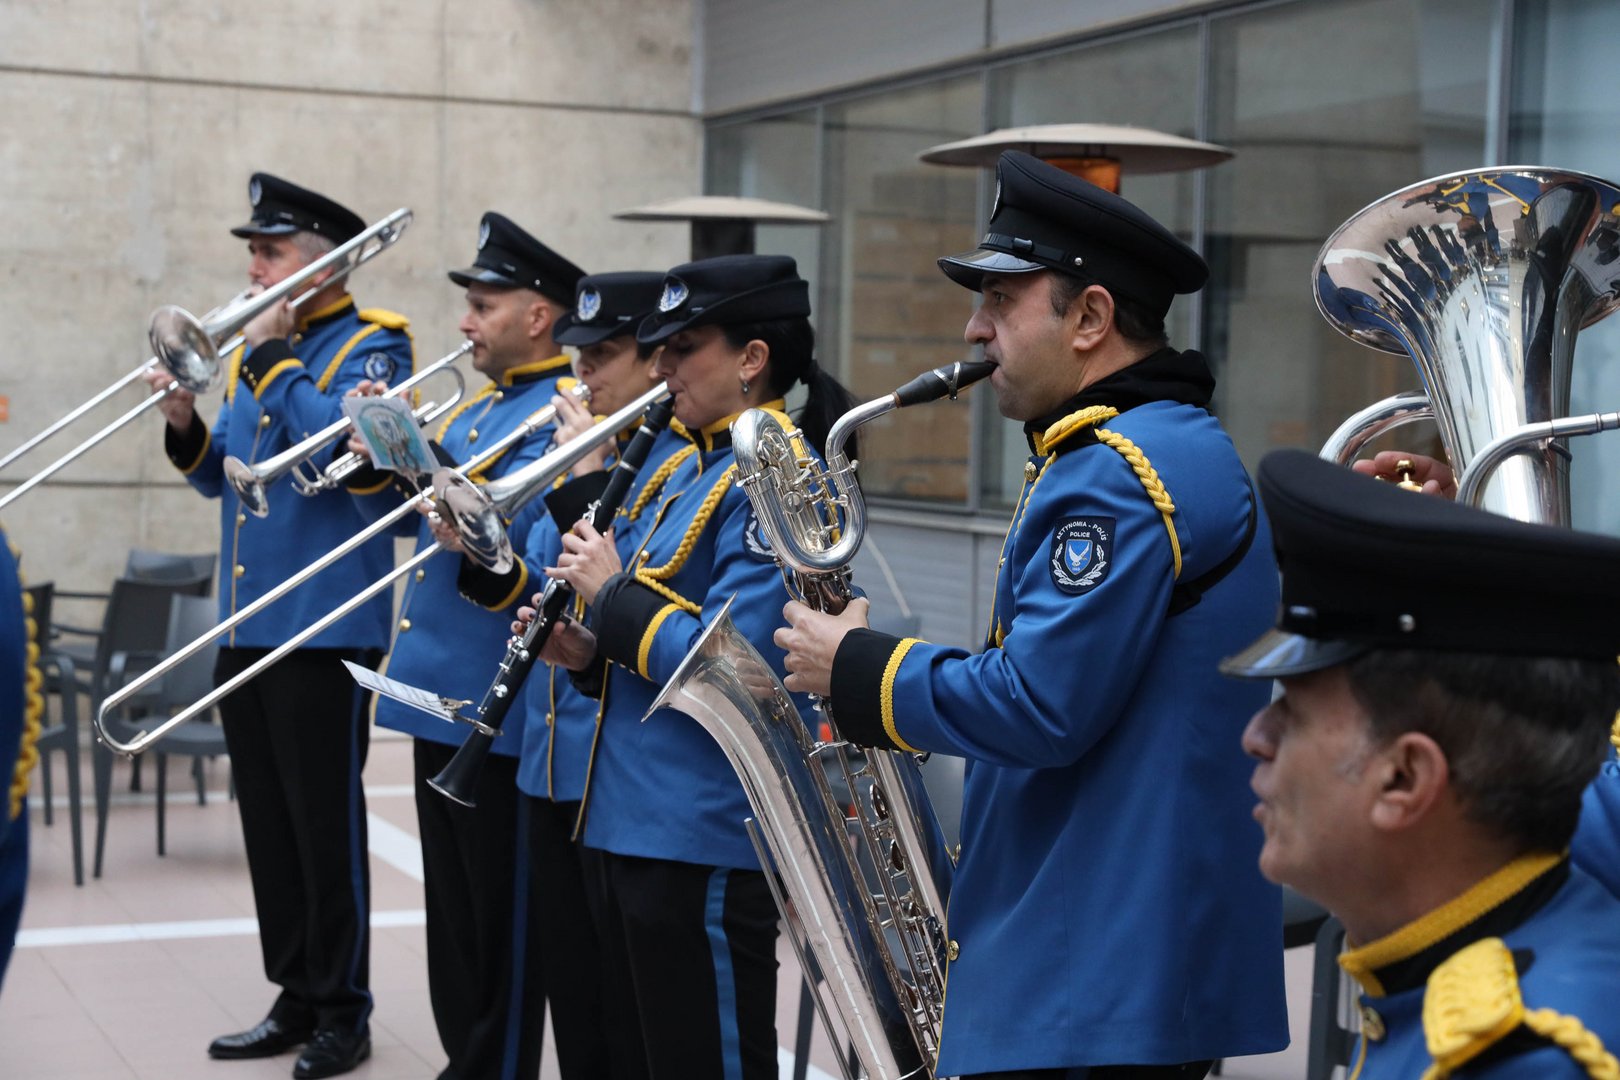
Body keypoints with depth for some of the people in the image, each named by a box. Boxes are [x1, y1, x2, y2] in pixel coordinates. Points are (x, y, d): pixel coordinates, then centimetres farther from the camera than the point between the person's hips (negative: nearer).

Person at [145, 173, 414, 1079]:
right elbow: (222, 477, 18)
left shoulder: (371, 345, -6)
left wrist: (270, 355, -16)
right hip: (246, 623, 8)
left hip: (325, 624, -8)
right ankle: (297, 996, 22)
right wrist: (187, 424, -1)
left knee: (326, 823, -1)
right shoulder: (258, 349, 15)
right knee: (269, 821, 12)